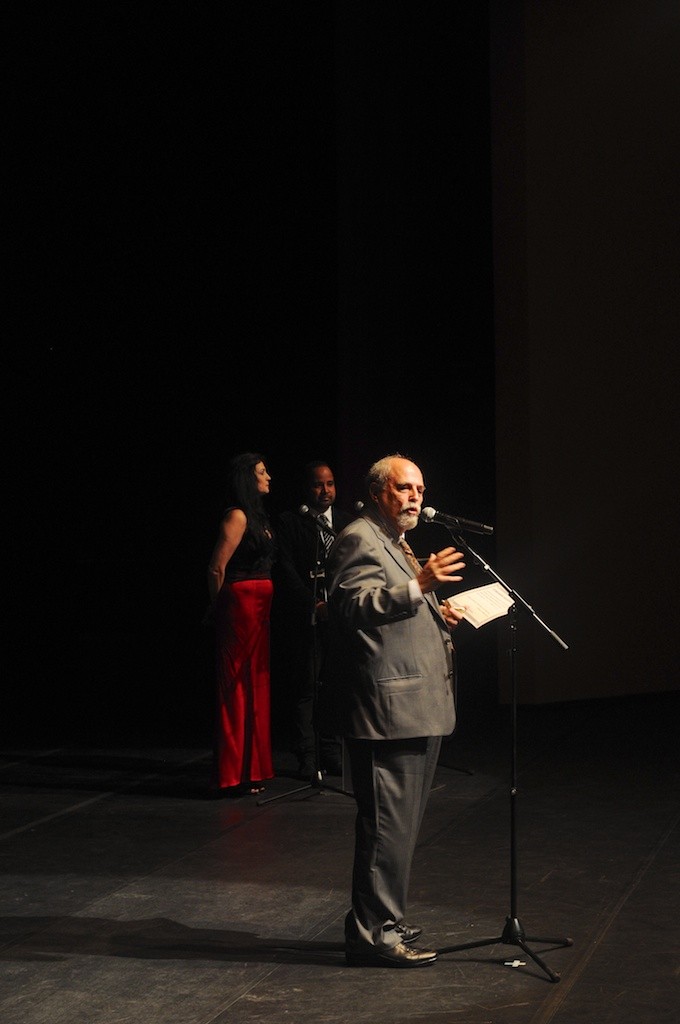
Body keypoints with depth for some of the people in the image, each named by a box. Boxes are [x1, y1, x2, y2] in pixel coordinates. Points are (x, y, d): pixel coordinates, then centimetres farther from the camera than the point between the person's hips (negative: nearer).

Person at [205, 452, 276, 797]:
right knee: (237, 688, -5)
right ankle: (233, 776, 0)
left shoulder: (255, 516, 18)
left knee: (255, 687, 11)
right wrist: (219, 606, -1)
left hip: (258, 609, 9)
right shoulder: (237, 516, -11)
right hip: (241, 605, -9)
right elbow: (217, 568, -14)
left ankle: (250, 770, 18)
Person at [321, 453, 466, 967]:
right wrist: (419, 585, -35)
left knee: (400, 822, 16)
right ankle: (374, 932, -3)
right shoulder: (358, 540, -11)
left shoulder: (395, 543, 23)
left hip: (417, 708, 11)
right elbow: (356, 605, -25)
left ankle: (381, 919, 26)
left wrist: (435, 614, 16)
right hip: (388, 709, -11)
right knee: (388, 823, -9)